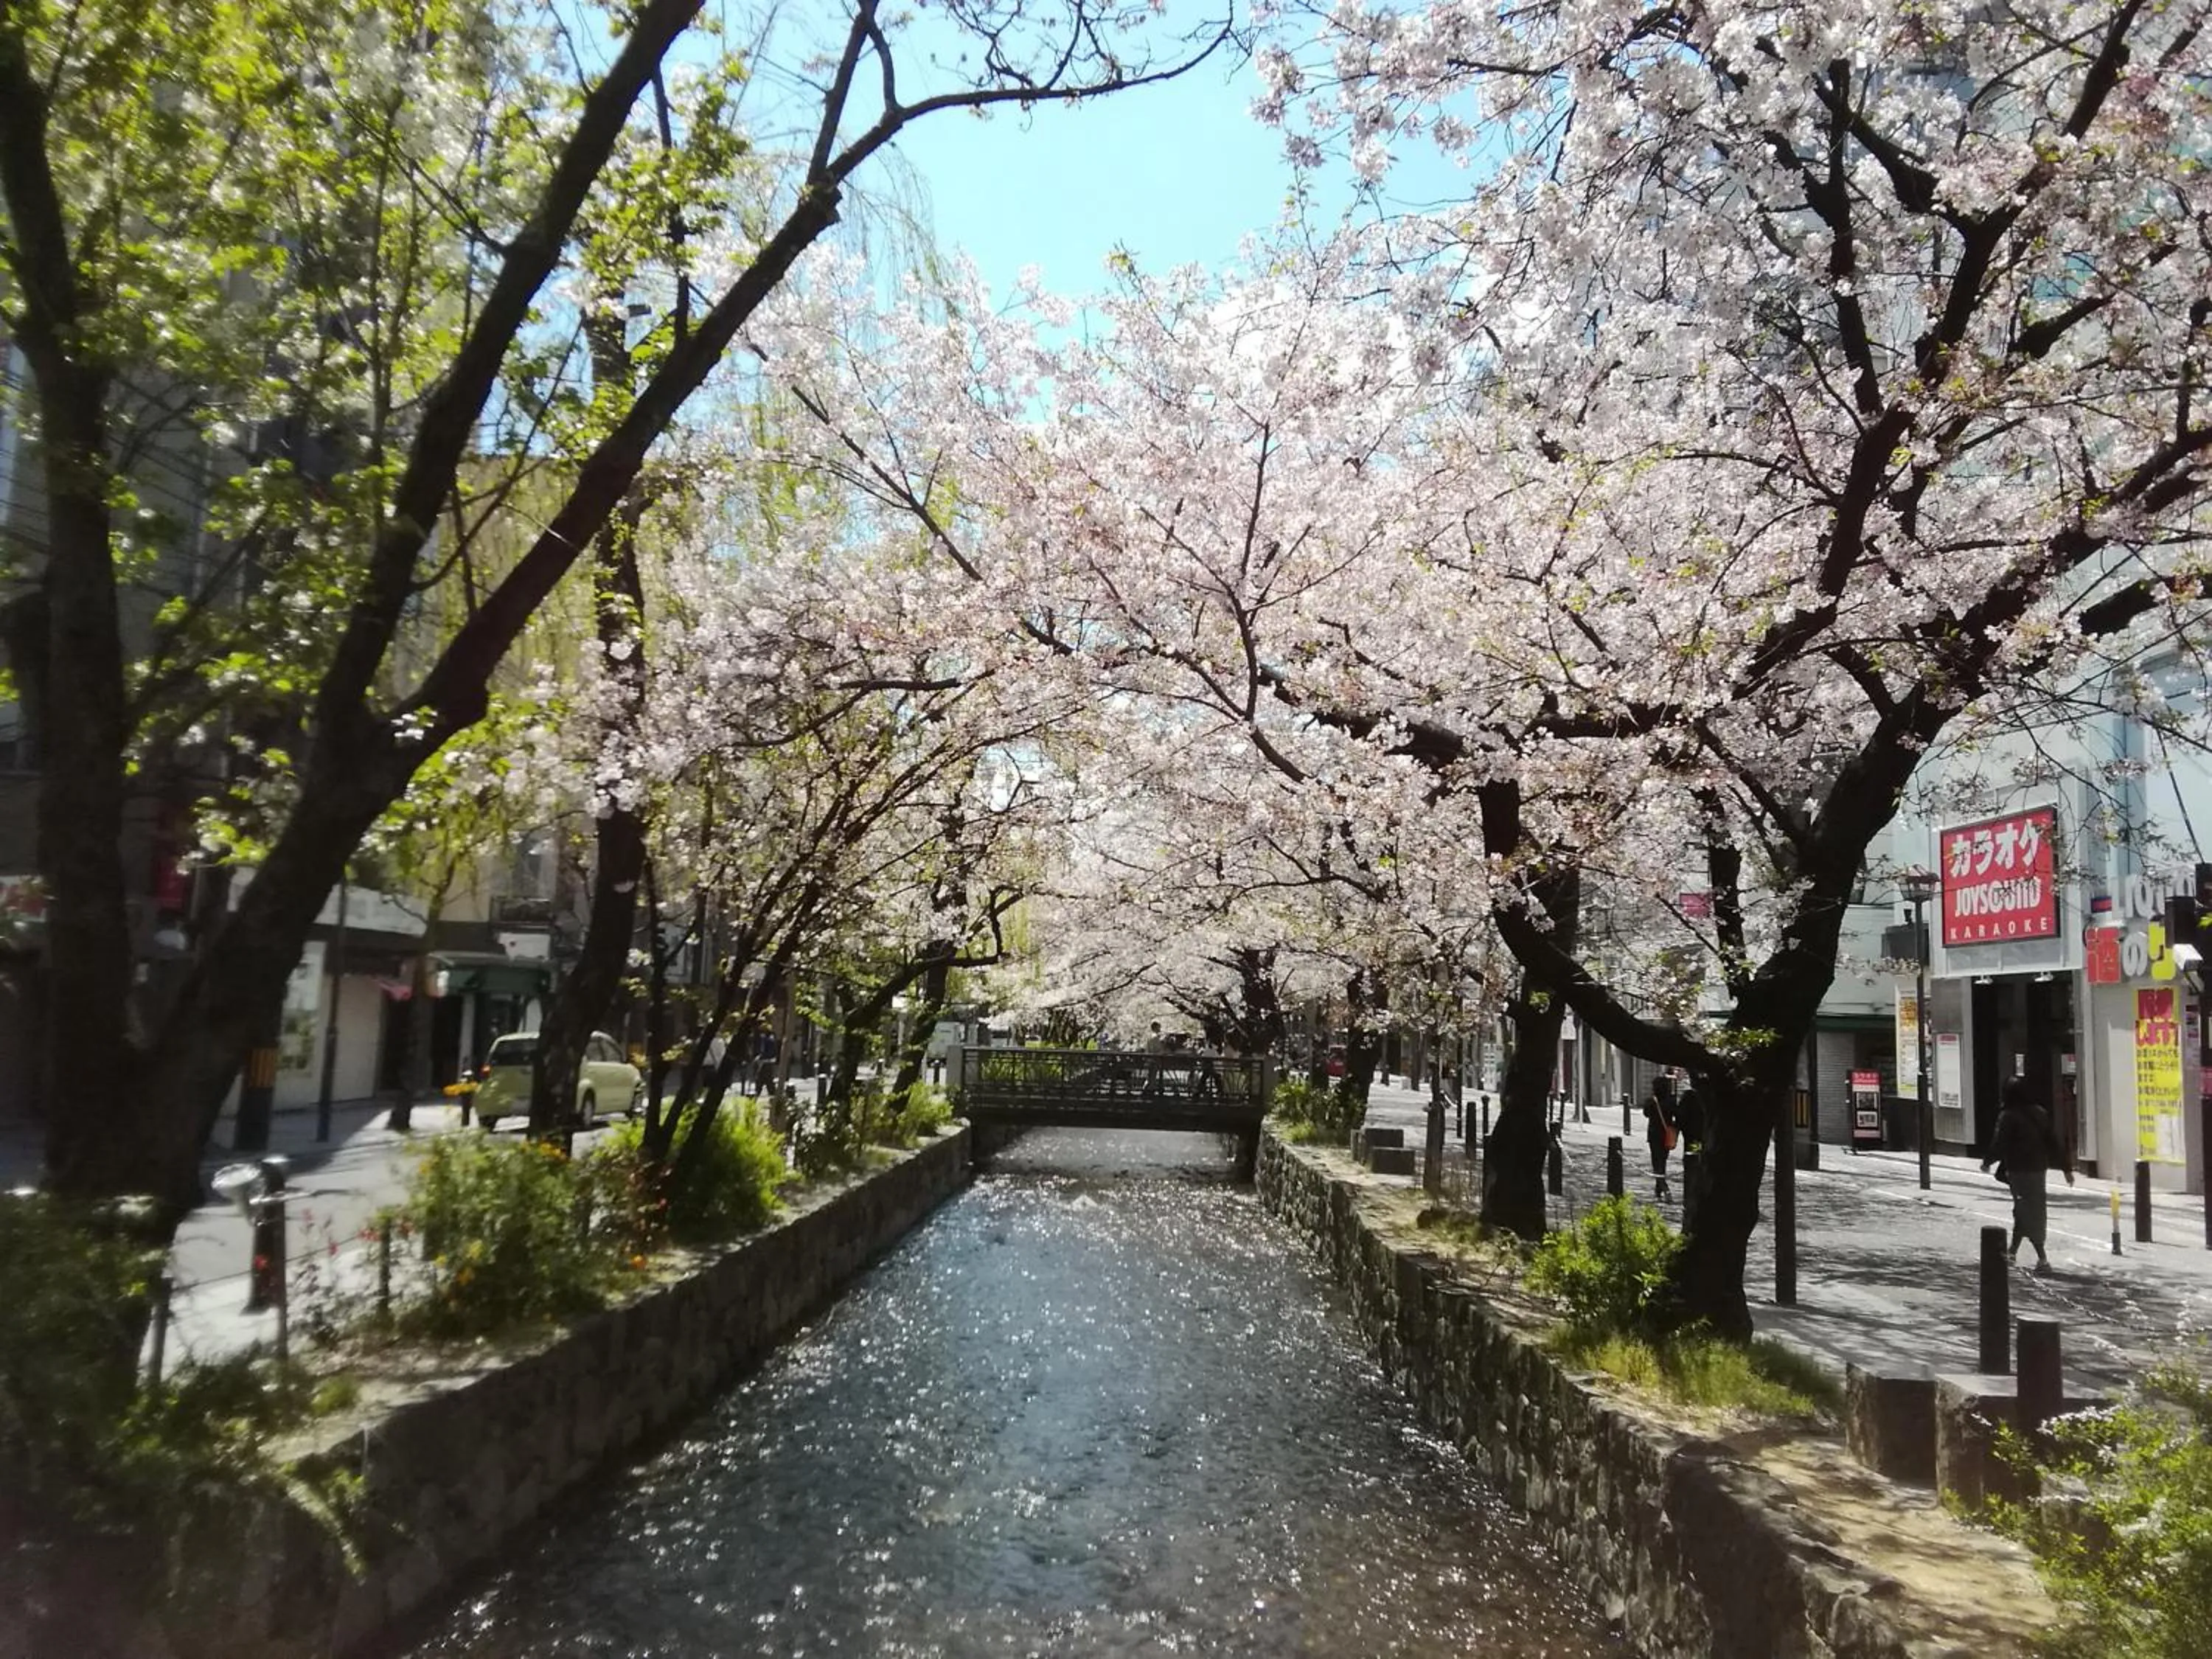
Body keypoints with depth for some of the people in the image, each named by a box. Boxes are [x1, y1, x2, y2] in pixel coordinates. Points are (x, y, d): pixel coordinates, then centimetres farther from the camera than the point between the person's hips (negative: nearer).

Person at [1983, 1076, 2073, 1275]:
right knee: (2036, 1210, 18)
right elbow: (2054, 1142, 6)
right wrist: (2066, 1167, 12)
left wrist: (1987, 1162, 4)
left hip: (2019, 1170, -7)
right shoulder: (2040, 1113, 4)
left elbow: (1999, 1144, -13)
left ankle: (2043, 1259, -13)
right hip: (2039, 1168, 7)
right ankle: (2013, 1250, 32)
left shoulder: (2008, 1116, -15)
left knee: (2026, 1212, -5)